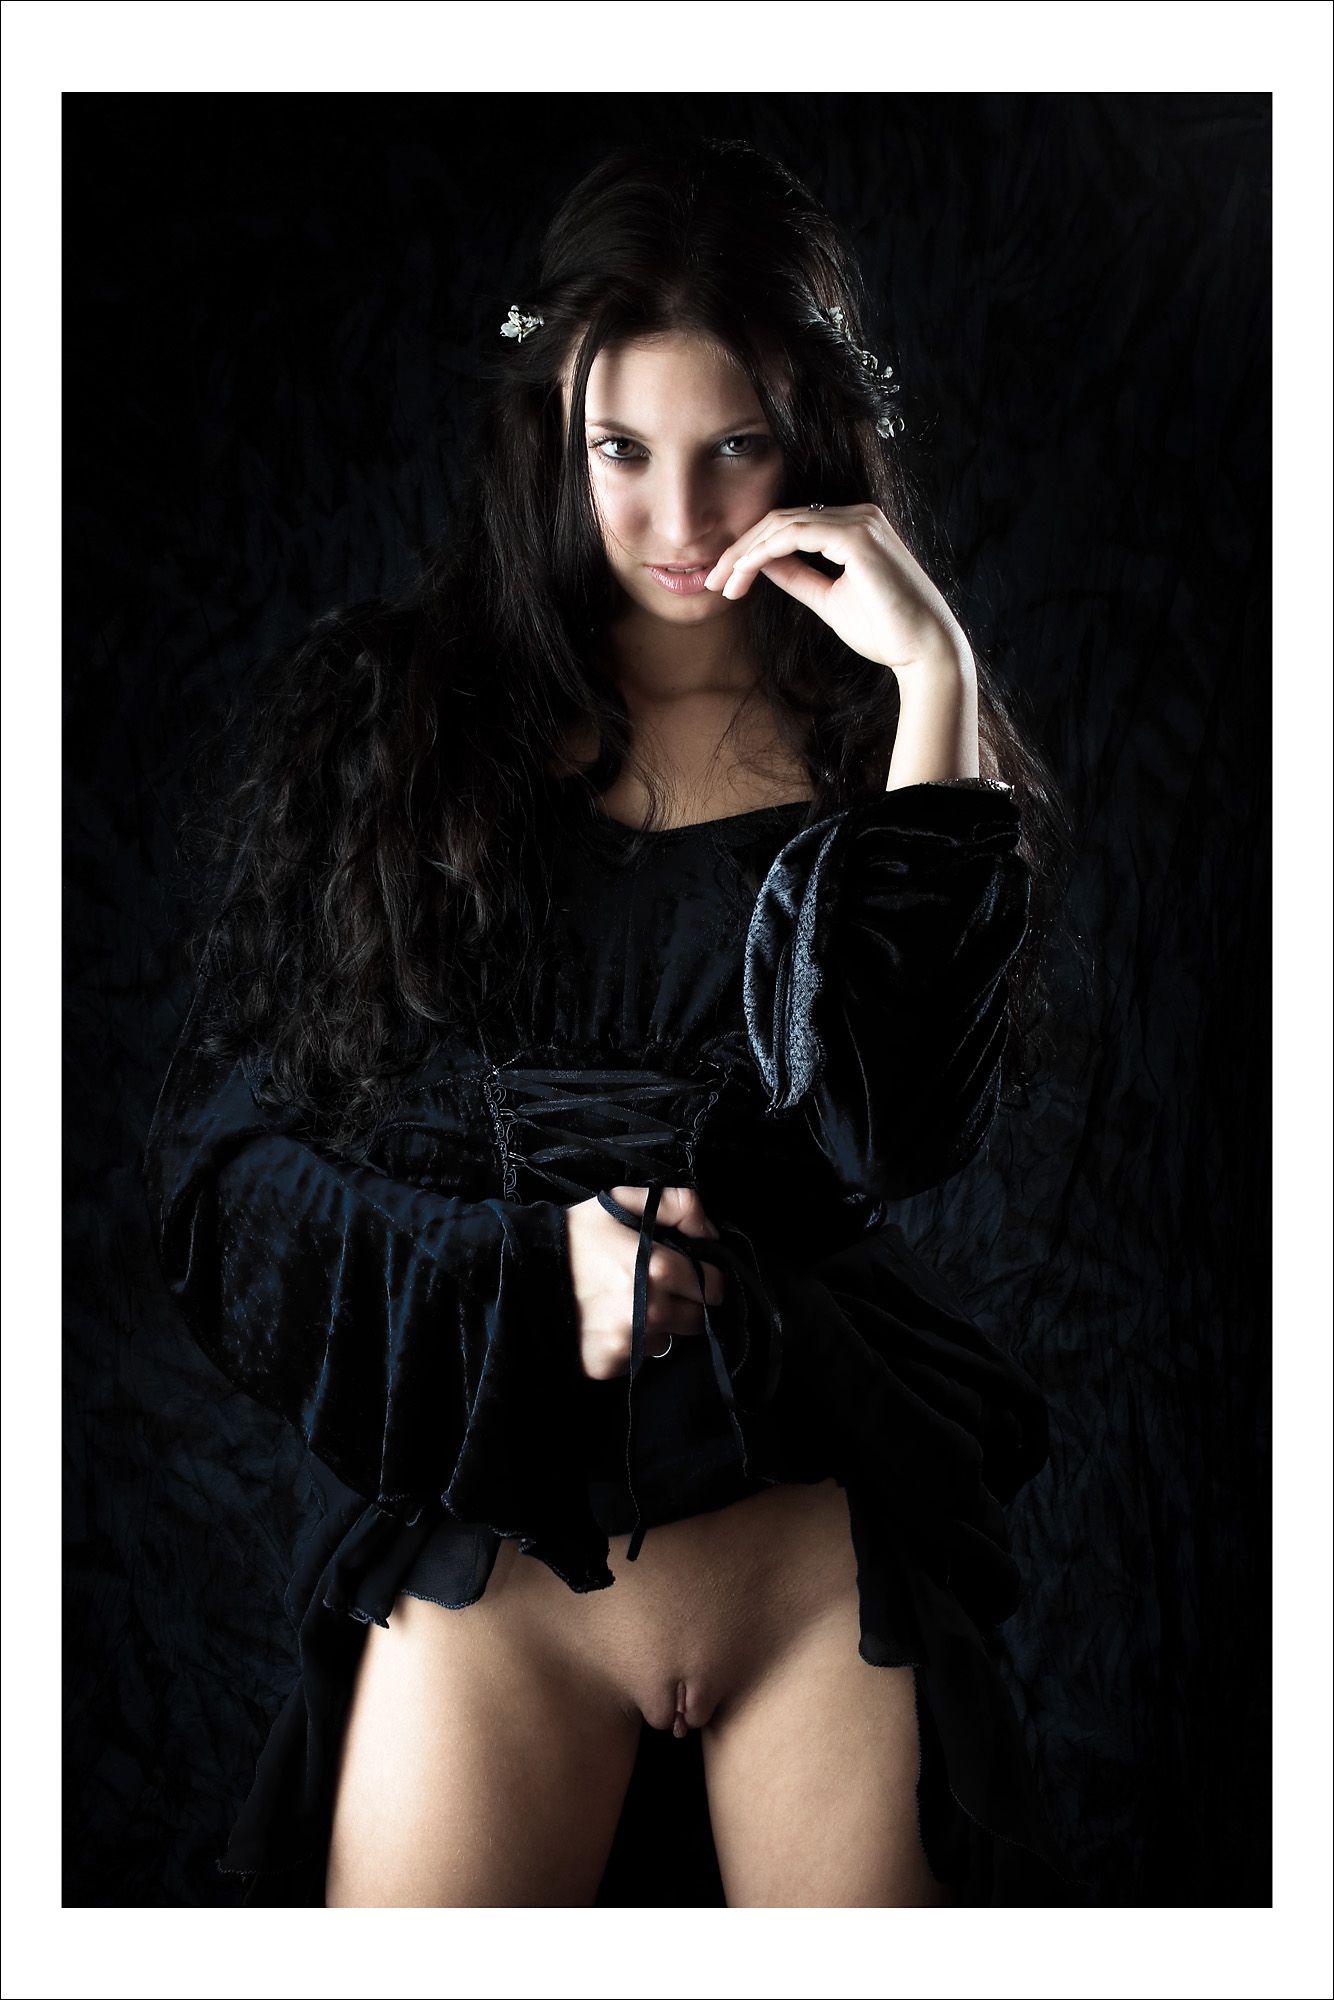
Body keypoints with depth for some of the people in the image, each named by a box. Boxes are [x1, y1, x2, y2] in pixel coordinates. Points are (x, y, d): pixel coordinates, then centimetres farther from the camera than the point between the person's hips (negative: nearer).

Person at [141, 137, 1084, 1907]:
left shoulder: (888, 734, 3)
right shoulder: (374, 717, 1)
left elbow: (893, 1126, -14)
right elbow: (222, 1158, -1)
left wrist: (933, 694, -16)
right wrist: (532, 1276, -14)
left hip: (826, 1550, 1)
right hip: (480, 1549, 0)